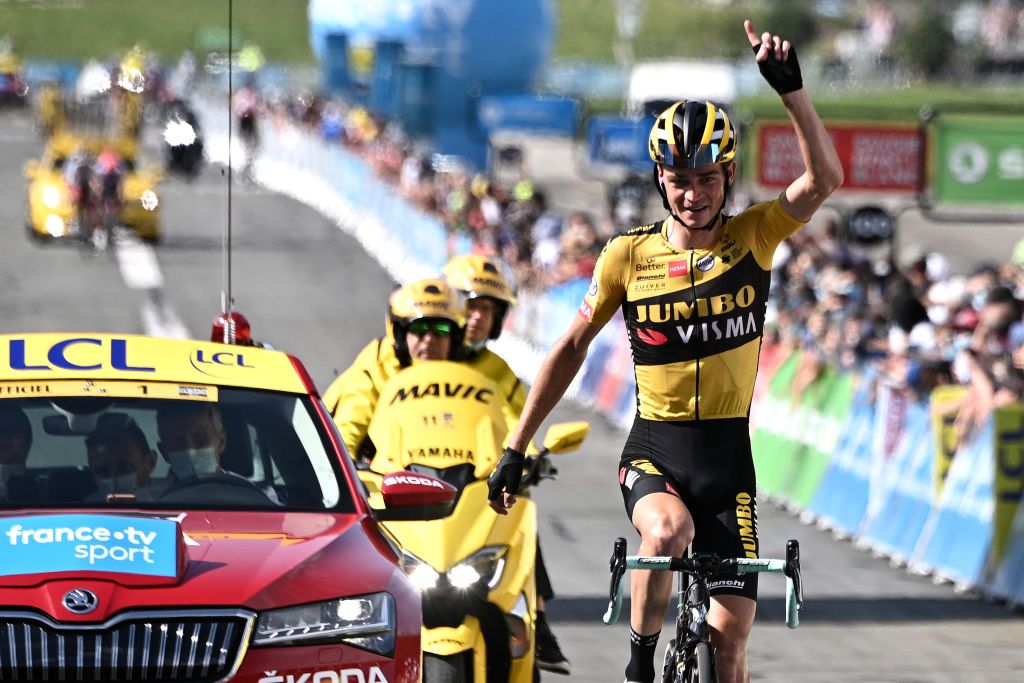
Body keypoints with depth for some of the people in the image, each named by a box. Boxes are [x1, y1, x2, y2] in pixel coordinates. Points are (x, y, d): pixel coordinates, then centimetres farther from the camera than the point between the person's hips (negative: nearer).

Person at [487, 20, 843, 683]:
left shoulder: (753, 238, -4)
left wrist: (791, 87, -32)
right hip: (654, 453, -1)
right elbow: (571, 349, 6)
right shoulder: (629, 255, -4)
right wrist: (515, 449, 6)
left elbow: (825, 179, -20)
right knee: (667, 532, -35)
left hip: (729, 459, 1)